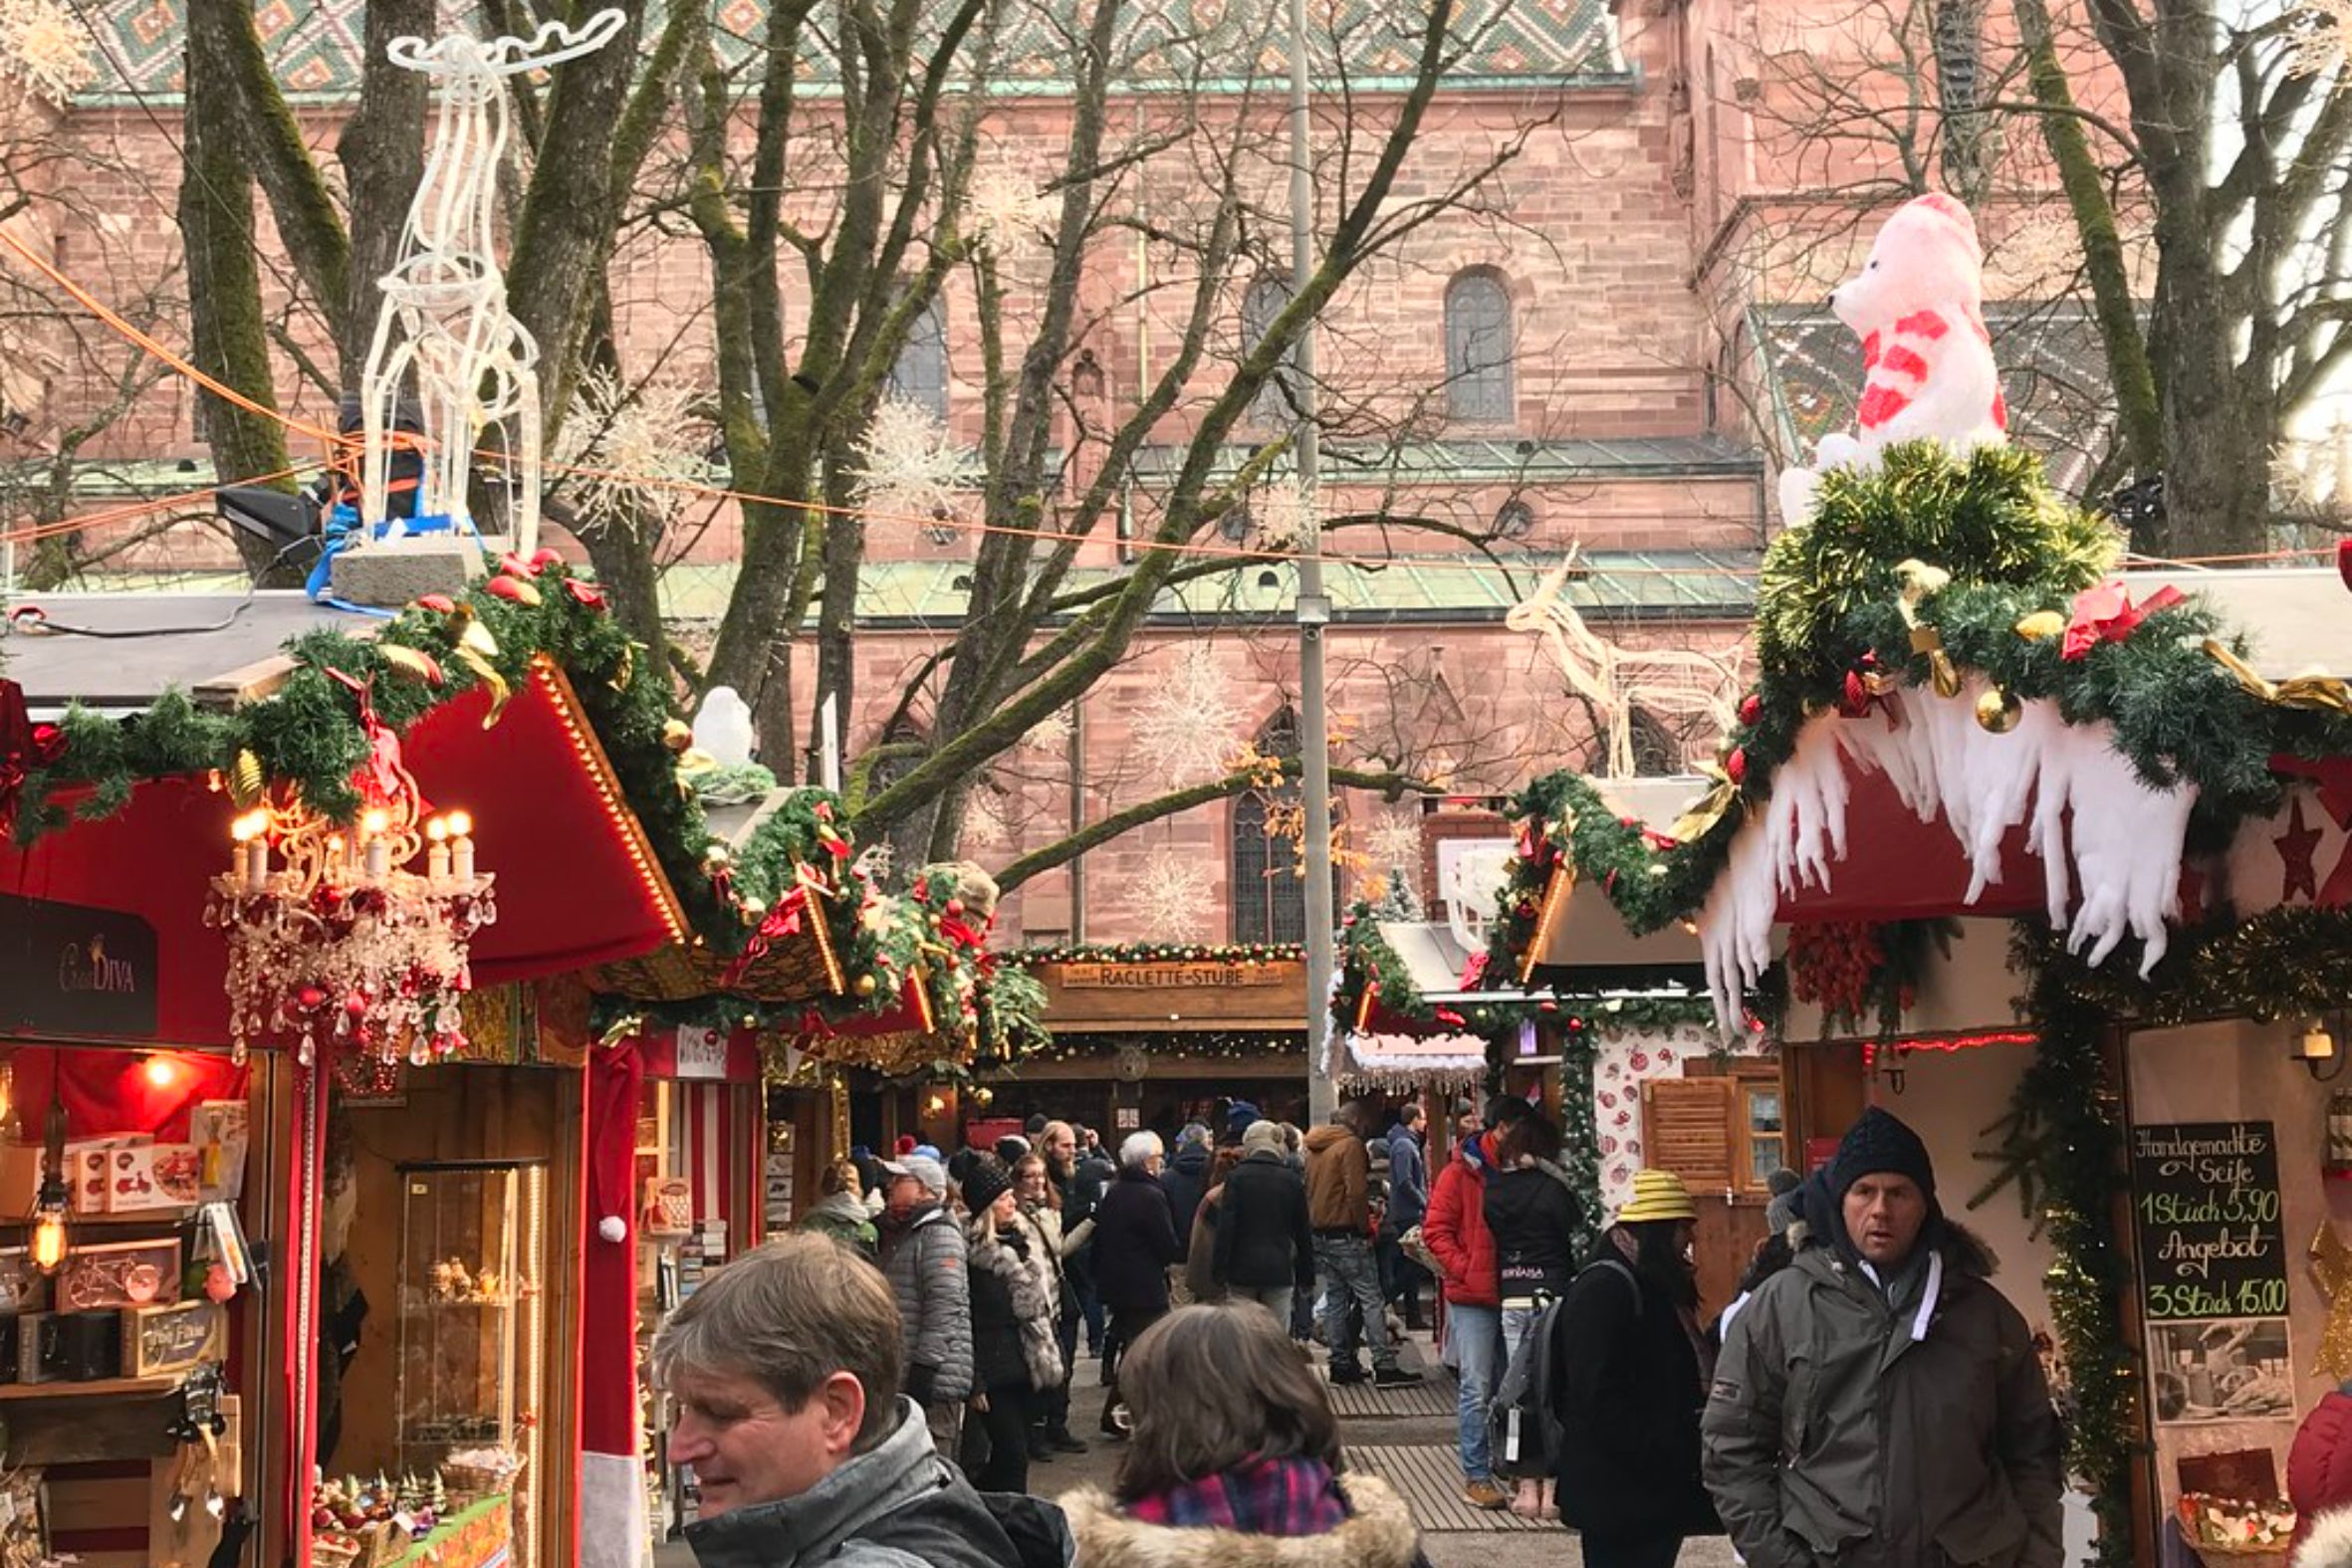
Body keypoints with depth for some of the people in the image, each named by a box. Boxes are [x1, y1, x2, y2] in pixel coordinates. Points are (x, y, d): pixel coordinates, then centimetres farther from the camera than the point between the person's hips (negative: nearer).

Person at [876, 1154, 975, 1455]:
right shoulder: (898, 1234, 20)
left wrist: (923, 1368, -22)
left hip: (935, 1377, -10)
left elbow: (944, 1308, -19)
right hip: (899, 1375, 10)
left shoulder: (940, 1235, -10)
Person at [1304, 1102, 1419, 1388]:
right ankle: (1384, 1366, -8)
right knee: (1371, 1299, -5)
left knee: (1335, 1300, 12)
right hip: (1346, 1235, -8)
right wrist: (1365, 1228, -10)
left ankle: (1341, 1364, 13)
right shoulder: (1351, 1145, -11)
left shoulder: (1313, 1148, 15)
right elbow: (1356, 1192, -19)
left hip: (1319, 1233, 8)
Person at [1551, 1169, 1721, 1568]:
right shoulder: (1604, 1289, -17)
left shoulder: (1654, 1290, 15)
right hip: (1621, 1502, -10)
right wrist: (1674, 1459, -22)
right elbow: (1601, 1402, -23)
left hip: (1656, 1493, 10)